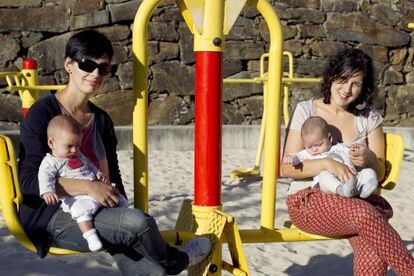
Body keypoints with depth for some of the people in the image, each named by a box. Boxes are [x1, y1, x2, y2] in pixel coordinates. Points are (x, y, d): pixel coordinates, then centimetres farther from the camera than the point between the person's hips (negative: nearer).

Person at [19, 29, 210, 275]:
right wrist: (88, 187, -25)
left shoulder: (102, 120, 13)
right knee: (138, 222, -26)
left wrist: (122, 207, 0)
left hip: (90, 212, 6)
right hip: (50, 218, -6)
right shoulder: (41, 114, -7)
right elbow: (30, 181, -16)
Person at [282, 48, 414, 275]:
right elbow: (287, 168, -6)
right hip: (308, 200, -3)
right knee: (366, 214, -34)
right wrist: (326, 163, -23)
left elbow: (380, 173, 10)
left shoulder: (369, 118, 10)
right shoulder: (306, 111, 0)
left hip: (355, 198, 3)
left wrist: (369, 159, -14)